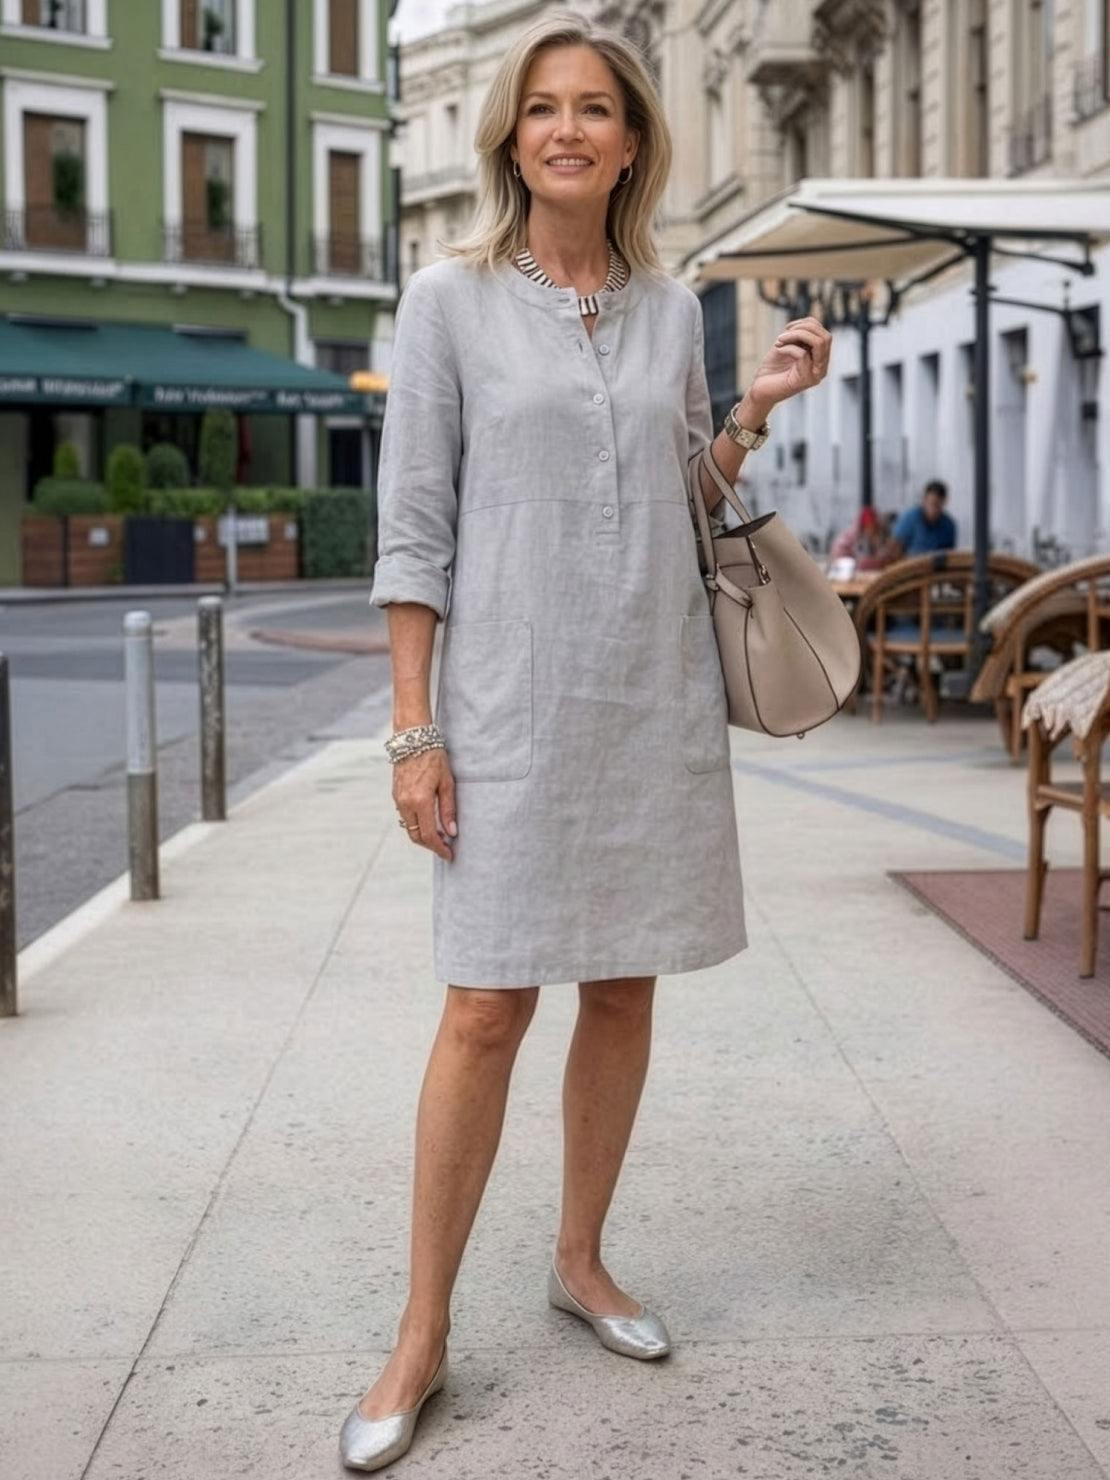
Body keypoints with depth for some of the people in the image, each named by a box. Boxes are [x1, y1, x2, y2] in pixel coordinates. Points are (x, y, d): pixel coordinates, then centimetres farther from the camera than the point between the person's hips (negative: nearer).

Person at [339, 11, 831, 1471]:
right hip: (514, 699, -4)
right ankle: (424, 1335, 6)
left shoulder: (671, 308, 9)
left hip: (658, 696, 4)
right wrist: (414, 730, -8)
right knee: (486, 1009, -5)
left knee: (626, 987, 10)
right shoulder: (451, 298, -1)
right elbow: (413, 527, -4)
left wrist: (757, 409, 2)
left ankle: (581, 1259, 28)